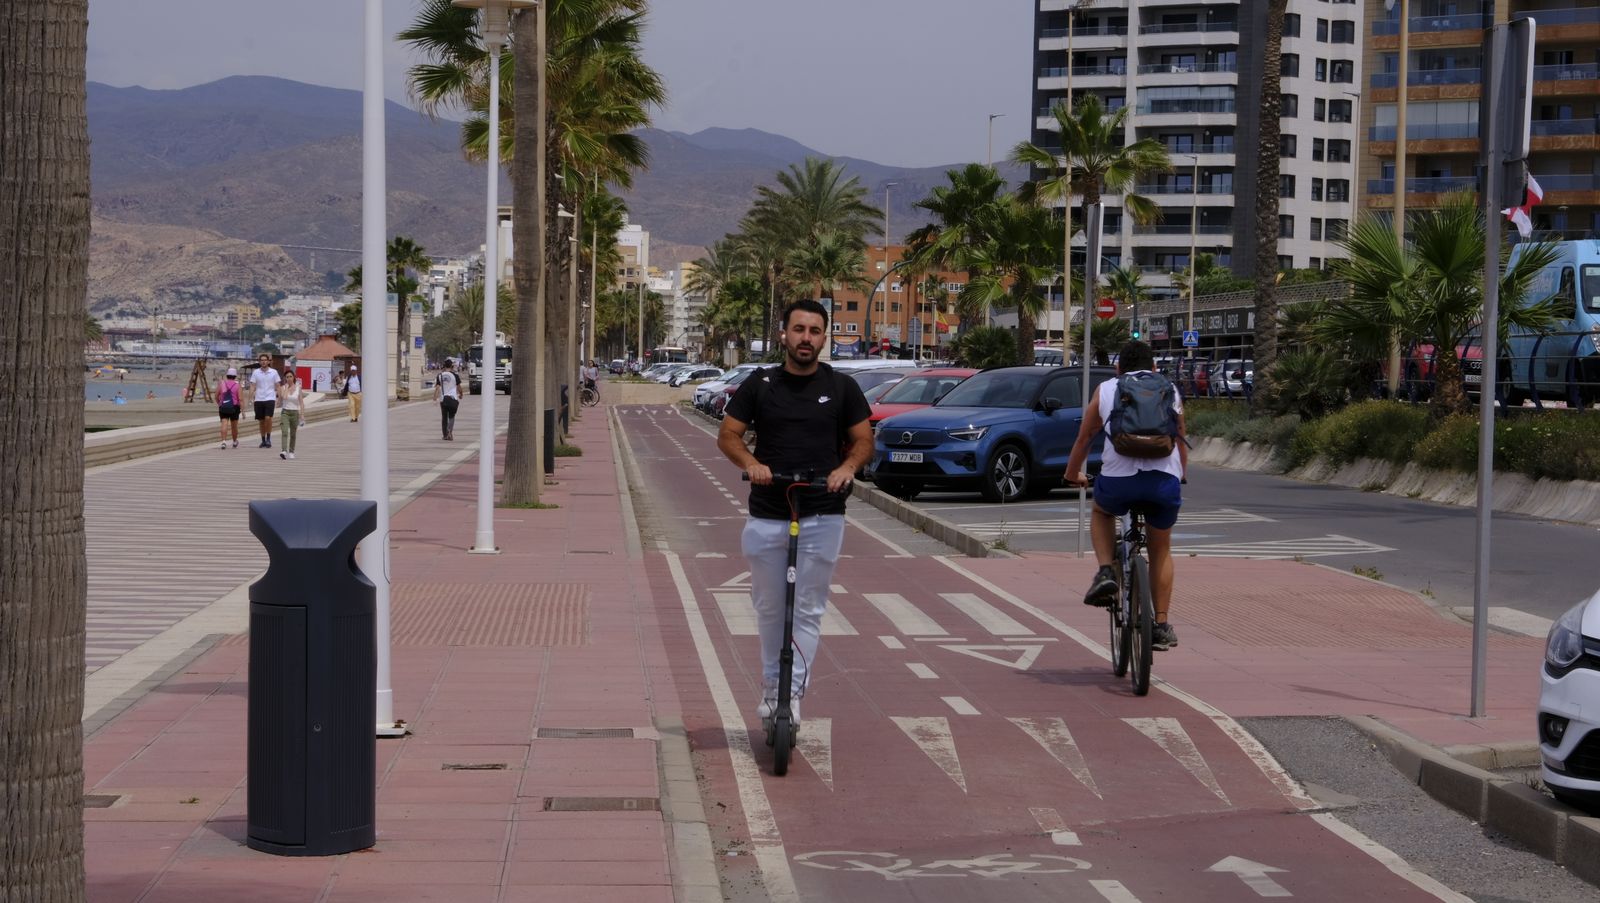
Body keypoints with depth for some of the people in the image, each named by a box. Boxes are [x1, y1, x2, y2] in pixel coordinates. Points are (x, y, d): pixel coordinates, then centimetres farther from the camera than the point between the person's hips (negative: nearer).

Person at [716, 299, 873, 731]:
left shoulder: (841, 388, 5)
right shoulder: (760, 385, 5)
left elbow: (864, 439, 8)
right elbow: (728, 435, 5)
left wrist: (848, 466, -14)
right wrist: (750, 463, -16)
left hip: (823, 516, -1)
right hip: (767, 516, 1)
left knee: (808, 609, -2)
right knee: (769, 608, 8)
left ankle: (793, 690, 0)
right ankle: (772, 684, 22)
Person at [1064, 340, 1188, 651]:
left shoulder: (1106, 390, 18)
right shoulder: (1170, 391, 22)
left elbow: (1084, 439, 26)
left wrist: (1073, 474, 43)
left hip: (1119, 478, -1)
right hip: (1165, 480, 1)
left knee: (1101, 512, 33)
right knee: (1161, 549, 23)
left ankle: (1106, 573, 10)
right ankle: (1162, 625, 20)